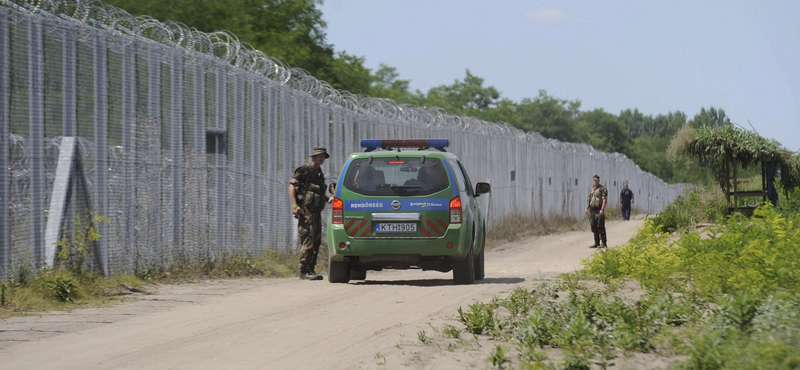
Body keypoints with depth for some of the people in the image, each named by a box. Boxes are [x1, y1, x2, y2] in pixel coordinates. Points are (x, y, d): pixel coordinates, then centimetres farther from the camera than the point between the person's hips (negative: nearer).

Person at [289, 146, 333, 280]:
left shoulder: (319, 173, 20)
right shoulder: (304, 170, -6)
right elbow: (292, 185, -12)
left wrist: (328, 199, 11)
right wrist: (294, 205, -21)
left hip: (316, 212, 9)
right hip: (306, 211, -9)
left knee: (316, 241, 8)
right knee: (308, 240, -12)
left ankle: (310, 269, 14)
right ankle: (304, 271, -12)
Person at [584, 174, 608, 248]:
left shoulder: (602, 189, -4)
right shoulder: (591, 189, 18)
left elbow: (605, 199, -13)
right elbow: (588, 199, 21)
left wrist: (602, 209, -23)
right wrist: (586, 208, 9)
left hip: (599, 211, -7)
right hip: (592, 210, 7)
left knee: (601, 227, -9)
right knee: (594, 227, 7)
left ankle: (604, 243, -7)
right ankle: (596, 243, 13)